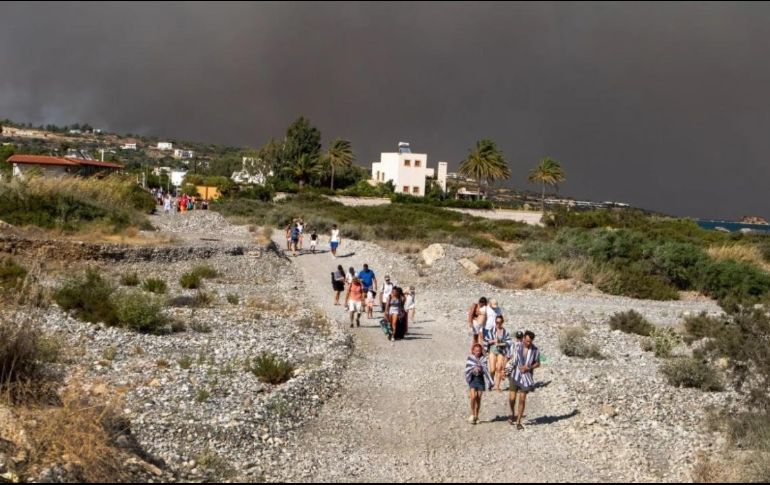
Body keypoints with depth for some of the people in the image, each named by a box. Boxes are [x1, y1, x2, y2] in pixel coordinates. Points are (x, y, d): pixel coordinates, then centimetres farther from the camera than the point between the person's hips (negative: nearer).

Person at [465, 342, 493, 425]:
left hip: (481, 379, 1)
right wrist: (474, 369, -19)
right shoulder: (470, 358, 2)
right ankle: (472, 414, 1)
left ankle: (476, 416, 16)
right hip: (473, 379, -1)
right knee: (473, 397, -15)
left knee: (478, 399, 4)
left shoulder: (483, 359, 4)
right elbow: (467, 369, -3)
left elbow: (486, 370, 0)